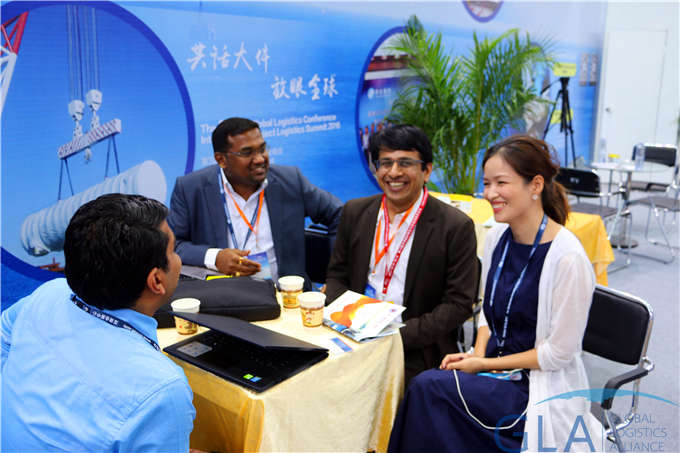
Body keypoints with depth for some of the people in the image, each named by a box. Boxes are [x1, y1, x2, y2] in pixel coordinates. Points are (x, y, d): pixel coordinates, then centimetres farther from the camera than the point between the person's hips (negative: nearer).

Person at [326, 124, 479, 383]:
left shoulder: (456, 226, -8)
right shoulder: (355, 212, 7)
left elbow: (459, 304, -7)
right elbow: (337, 275, 14)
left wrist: (400, 335, -17)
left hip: (417, 350, -4)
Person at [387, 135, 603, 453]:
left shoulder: (567, 259, -20)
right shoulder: (497, 237, 1)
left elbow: (559, 352, -15)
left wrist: (485, 364, -12)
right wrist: (478, 355, -4)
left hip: (540, 387, -6)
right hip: (493, 365, 6)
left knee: (428, 389, -24)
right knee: (424, 388, -22)